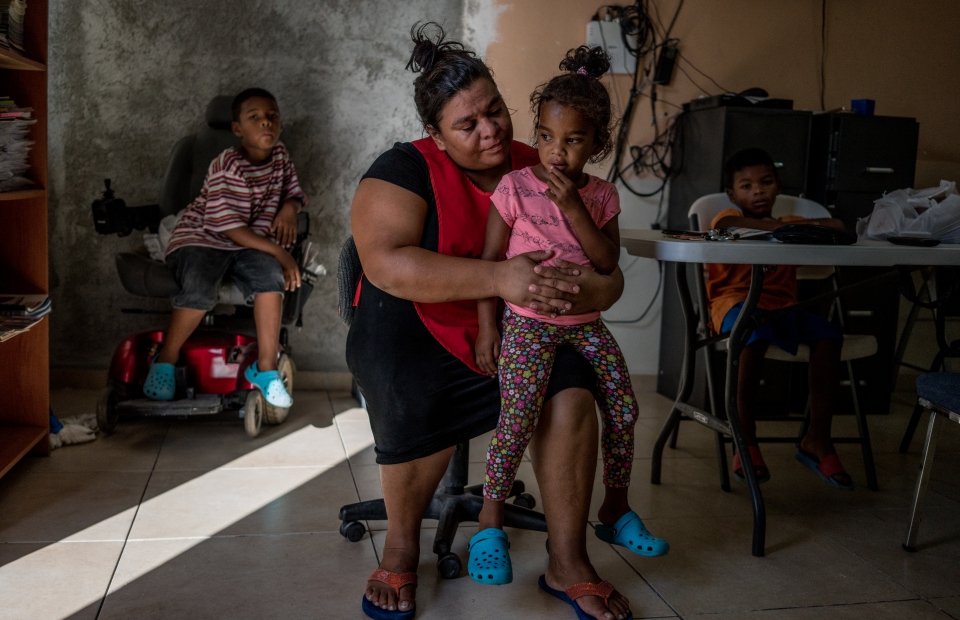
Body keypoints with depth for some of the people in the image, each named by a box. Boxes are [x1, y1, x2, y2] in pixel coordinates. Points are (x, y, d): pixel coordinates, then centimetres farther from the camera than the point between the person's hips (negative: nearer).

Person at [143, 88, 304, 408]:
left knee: (271, 275, -27)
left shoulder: (280, 155, 3)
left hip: (249, 244, 5)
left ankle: (266, 366, -18)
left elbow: (294, 193, 16)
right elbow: (227, 225, -21)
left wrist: (290, 207, -11)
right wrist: (279, 251, -23)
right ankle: (165, 360, -9)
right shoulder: (227, 165, -18)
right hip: (201, 238, -5)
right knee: (200, 290, -34)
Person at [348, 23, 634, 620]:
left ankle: (569, 560, -9)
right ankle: (401, 547, -7)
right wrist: (499, 278, -34)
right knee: (415, 398, -34)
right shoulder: (408, 169, -8)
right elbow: (387, 263, -26)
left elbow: (608, 277, 1)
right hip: (417, 326, -3)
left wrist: (568, 289, -26)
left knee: (570, 387, -25)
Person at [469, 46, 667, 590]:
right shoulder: (515, 187, -7)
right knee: (520, 414, -22)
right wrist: (488, 328, -8)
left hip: (585, 321, 4)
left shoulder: (602, 195, 3)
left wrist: (573, 208, -17)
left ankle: (617, 511, 18)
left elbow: (608, 262, -7)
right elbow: (490, 261, -4)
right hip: (527, 321, -4)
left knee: (623, 406, -3)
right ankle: (491, 520, -7)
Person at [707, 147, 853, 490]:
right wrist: (769, 226, -15)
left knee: (827, 333, -25)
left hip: (781, 305, 5)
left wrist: (790, 225, -3)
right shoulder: (729, 217, 10)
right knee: (756, 331, -39)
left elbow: (836, 225, 11)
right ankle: (747, 441, -28)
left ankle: (817, 438, -17)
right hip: (736, 301, -4)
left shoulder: (789, 224, 24)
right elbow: (723, 224, -17)